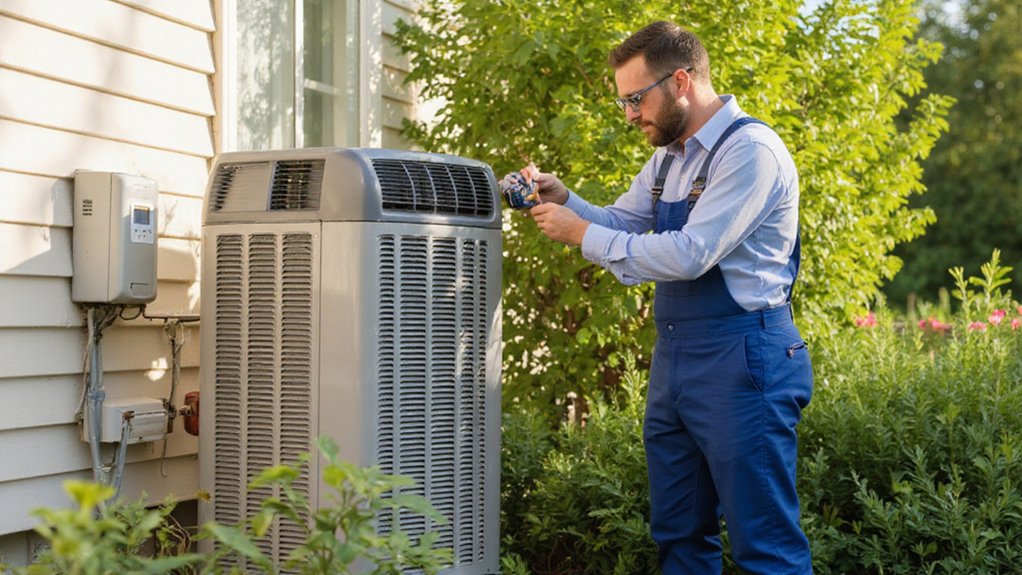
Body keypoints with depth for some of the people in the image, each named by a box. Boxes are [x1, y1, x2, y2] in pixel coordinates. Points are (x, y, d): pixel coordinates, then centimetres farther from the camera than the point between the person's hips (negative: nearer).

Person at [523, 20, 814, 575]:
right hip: (673, 358, 9)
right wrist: (563, 200, 2)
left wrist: (582, 234, -15)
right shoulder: (668, 158, 14)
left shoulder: (750, 150, -15)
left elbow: (689, 255, -22)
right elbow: (622, 224, 22)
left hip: (741, 361, -9)